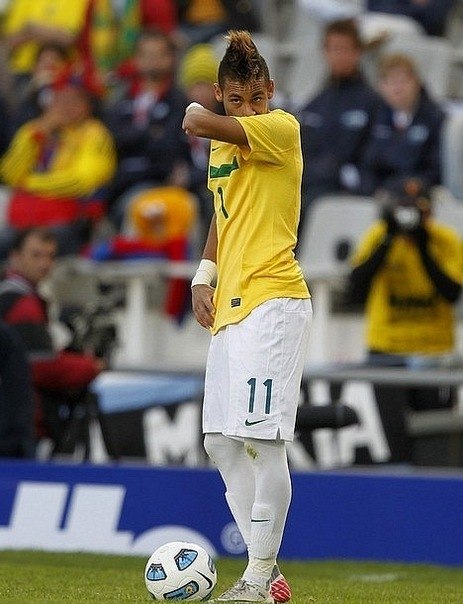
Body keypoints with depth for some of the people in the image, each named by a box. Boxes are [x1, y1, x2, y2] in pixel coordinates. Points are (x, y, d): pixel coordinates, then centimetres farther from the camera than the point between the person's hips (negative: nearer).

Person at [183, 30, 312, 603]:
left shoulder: (283, 128, -9)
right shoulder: (222, 144, 17)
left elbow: (201, 124, -23)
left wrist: (196, 115, 0)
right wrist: (205, 275, 14)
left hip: (273, 300, -9)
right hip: (231, 305, 9)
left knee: (261, 437, -14)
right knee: (221, 442, 8)